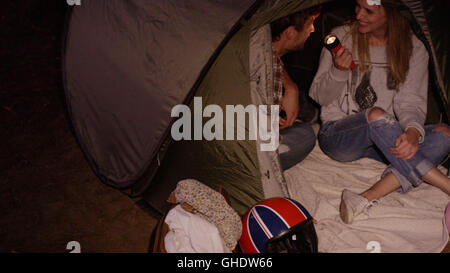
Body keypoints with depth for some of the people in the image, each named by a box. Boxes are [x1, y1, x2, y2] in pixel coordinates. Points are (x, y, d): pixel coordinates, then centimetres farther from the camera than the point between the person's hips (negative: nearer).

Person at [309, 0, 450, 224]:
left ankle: (368, 197, -39)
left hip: (385, 142, 3)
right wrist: (338, 72, -21)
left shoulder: (413, 49, 2)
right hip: (337, 136, -3)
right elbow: (319, 97, 1)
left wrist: (413, 132, -30)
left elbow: (411, 101, -7)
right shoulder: (342, 37, -2)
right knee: (376, 116, -36)